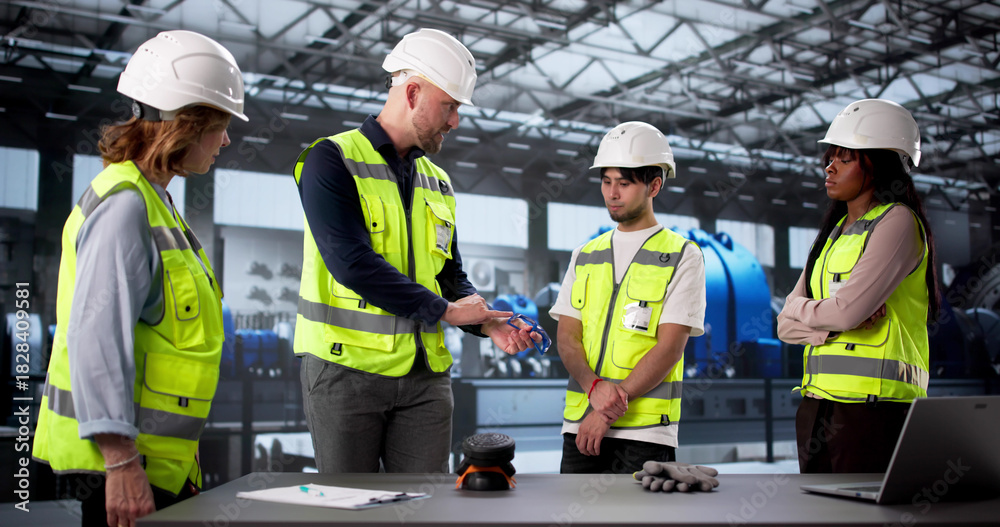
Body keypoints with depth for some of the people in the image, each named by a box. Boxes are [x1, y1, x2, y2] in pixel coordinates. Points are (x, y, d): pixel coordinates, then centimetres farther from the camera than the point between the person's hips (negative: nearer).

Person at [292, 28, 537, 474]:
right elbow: (352, 263, -18)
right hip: (347, 367, -5)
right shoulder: (332, 160, -6)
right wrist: (443, 309, -14)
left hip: (425, 374, 6)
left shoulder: (438, 183, 16)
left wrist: (487, 322, -4)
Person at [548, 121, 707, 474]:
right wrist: (594, 387, -14)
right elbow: (567, 337, 7)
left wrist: (609, 411, -15)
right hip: (580, 423, 4)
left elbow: (669, 348, -8)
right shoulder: (585, 256, 15)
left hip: (644, 430, -4)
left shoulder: (682, 256, 0)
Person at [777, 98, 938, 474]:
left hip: (874, 404, -8)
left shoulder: (898, 222, -5)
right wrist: (833, 324, -8)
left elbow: (848, 309, -18)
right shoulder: (833, 232, 18)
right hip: (817, 403, 8)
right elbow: (786, 326, 12)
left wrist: (801, 307, 2)